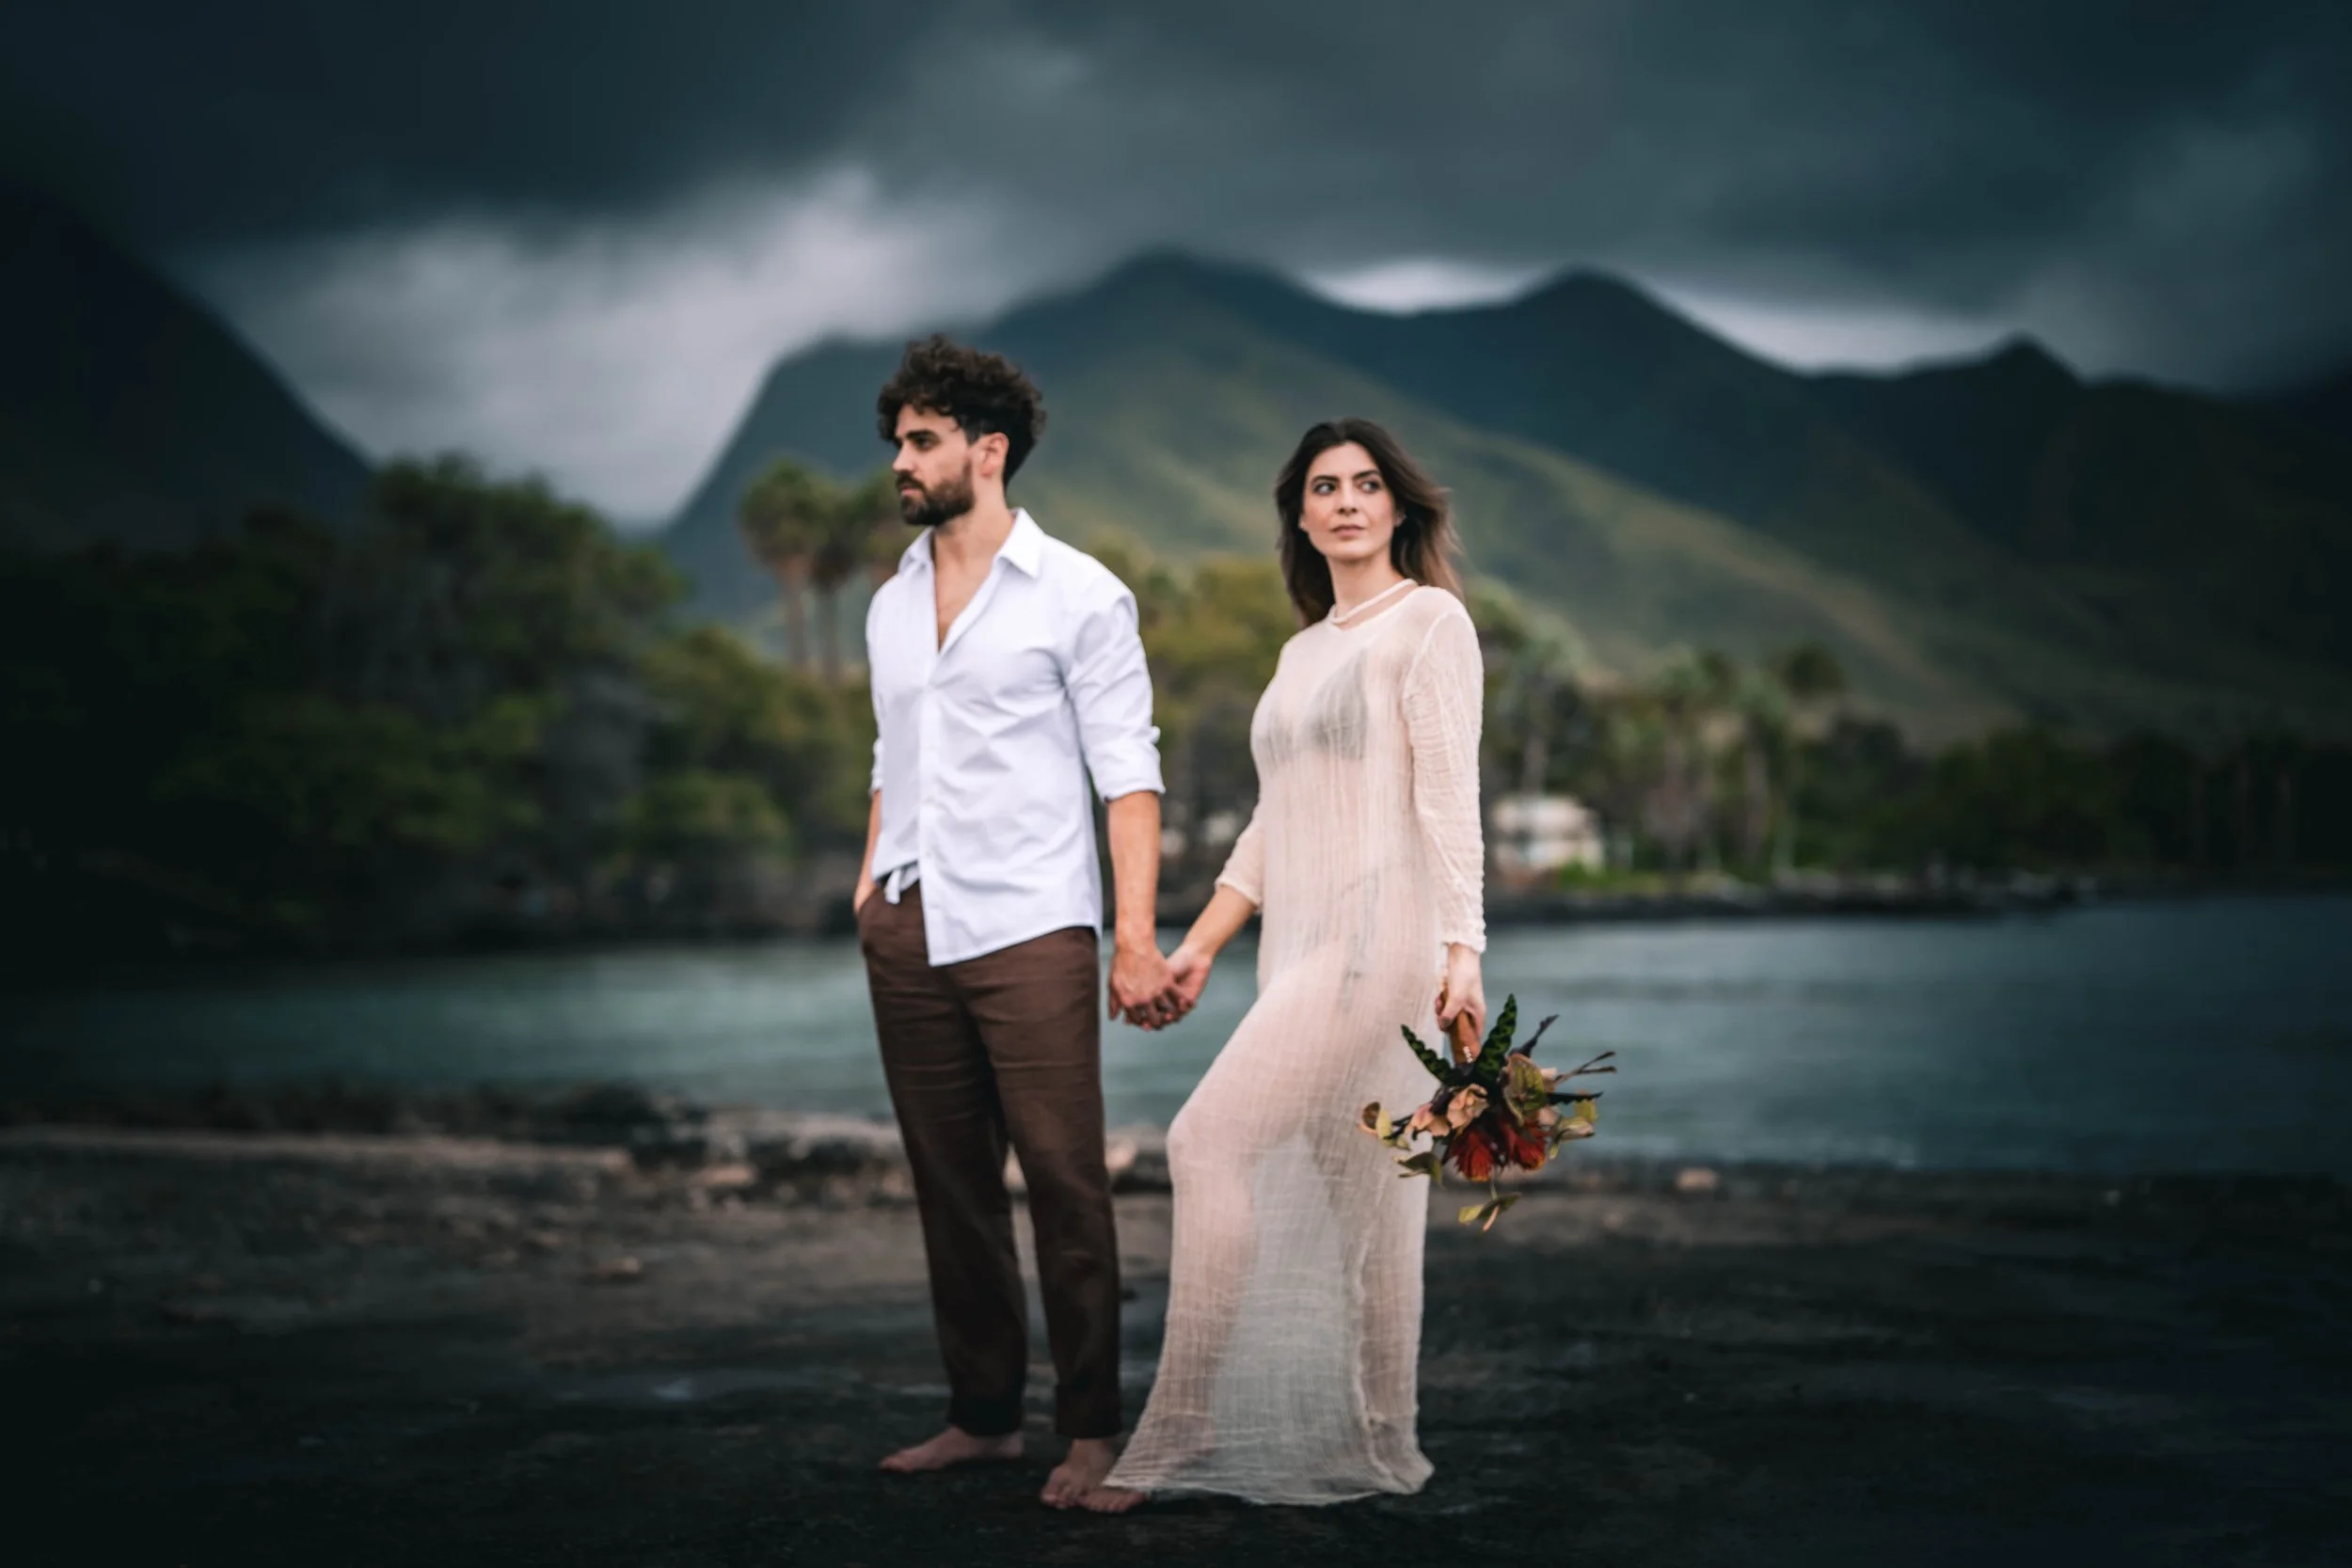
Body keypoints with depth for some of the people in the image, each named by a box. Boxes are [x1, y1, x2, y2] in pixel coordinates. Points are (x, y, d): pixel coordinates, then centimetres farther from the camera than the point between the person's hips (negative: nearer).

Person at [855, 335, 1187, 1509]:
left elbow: (1127, 774, -5)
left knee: (1064, 1181, -6)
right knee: (949, 1185, 8)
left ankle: (1090, 1429, 3)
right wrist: (868, 901, 12)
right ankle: (982, 1416, 17)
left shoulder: (1078, 595, 0)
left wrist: (1137, 937, -13)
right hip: (909, 932, 5)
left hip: (1028, 928, -5)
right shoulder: (891, 606, 16)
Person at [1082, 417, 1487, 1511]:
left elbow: (1448, 794, -10)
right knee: (1349, 1196, 8)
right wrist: (1199, 947, 18)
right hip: (1301, 947, 8)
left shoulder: (1430, 620, -2)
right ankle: (1373, 1451, 13)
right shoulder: (1303, 650, 20)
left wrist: (1463, 948, -18)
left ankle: (1178, 1437, -13)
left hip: (1379, 936, -8)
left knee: (1209, 1144, -16)